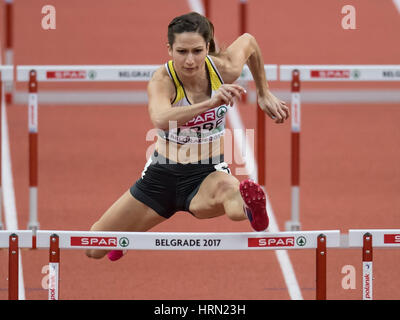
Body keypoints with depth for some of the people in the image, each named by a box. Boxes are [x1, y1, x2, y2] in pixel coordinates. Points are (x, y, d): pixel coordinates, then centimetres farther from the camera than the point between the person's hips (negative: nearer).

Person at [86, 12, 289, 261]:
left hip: (207, 174, -1)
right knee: (93, 249, 8)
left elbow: (248, 41, 11)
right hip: (163, 175, 1)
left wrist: (264, 93, 16)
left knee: (225, 187, -42)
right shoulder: (162, 80, -23)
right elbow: (160, 120, -48)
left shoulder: (225, 68, -15)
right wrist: (210, 103, -61)